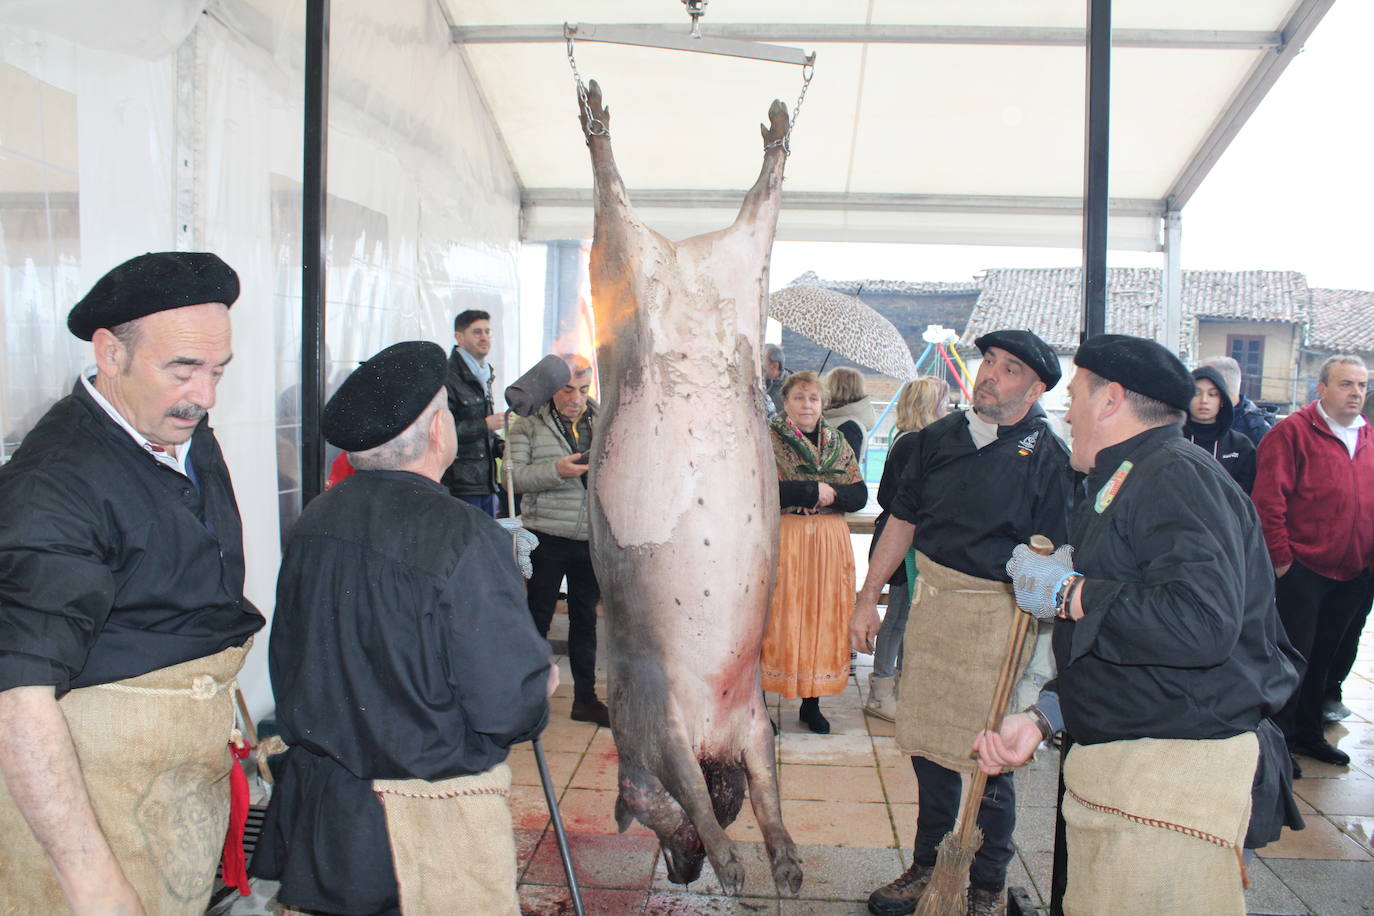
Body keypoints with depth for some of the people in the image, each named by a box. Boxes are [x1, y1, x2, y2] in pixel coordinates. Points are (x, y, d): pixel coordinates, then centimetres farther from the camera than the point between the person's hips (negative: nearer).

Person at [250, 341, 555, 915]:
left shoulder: (311, 523, -3)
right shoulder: (465, 540, -24)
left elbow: (287, 665, 9)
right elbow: (511, 709, -22)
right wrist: (541, 685, -1)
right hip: (435, 822, -6)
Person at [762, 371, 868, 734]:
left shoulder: (838, 443, 12)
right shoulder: (769, 439, -2)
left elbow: (860, 494, 6)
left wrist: (832, 496, -13)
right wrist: (813, 490, -15)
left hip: (829, 543, 4)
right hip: (782, 541, -4)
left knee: (822, 619, 8)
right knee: (776, 620, -2)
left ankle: (812, 703, 20)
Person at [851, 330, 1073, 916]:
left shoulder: (1049, 456, -8)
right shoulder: (938, 438, 6)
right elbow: (903, 519, 11)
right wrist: (868, 597, 9)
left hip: (997, 613, -5)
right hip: (930, 599, 5)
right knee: (928, 742, 15)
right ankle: (929, 866, 34)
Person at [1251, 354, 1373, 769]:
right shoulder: (1293, 432, -11)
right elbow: (1268, 499, -16)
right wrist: (1280, 559, -15)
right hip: (1303, 568, -6)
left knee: (1324, 657, 18)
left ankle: (1309, 734, 32)